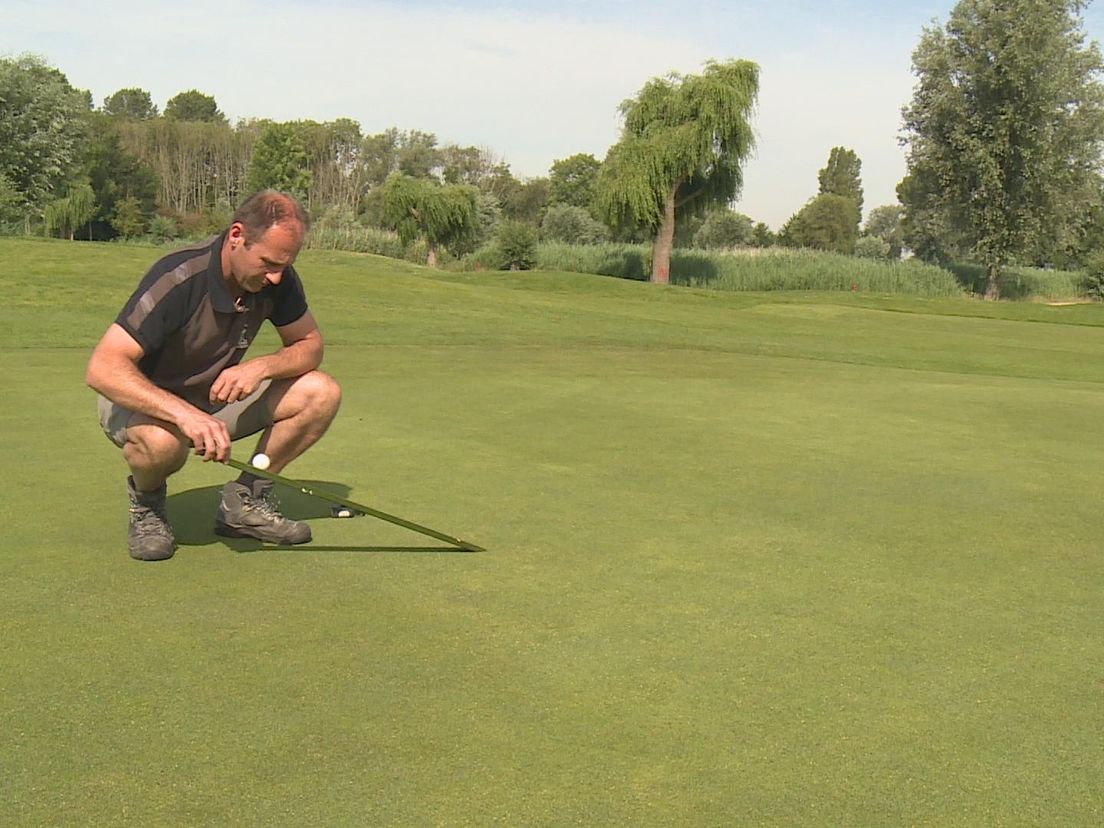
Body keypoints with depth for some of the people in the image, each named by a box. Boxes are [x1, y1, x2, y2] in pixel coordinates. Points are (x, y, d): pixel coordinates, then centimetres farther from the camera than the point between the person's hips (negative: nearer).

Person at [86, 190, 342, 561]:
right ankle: (146, 504, -3)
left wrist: (261, 366, -25)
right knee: (162, 440, -42)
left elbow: (310, 344, -2)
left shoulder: (279, 280, -14)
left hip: (218, 396, 6)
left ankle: (245, 500, 2)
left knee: (321, 392, -14)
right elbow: (103, 368, -37)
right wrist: (184, 413, -51)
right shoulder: (178, 279, -31)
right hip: (144, 401, -5)